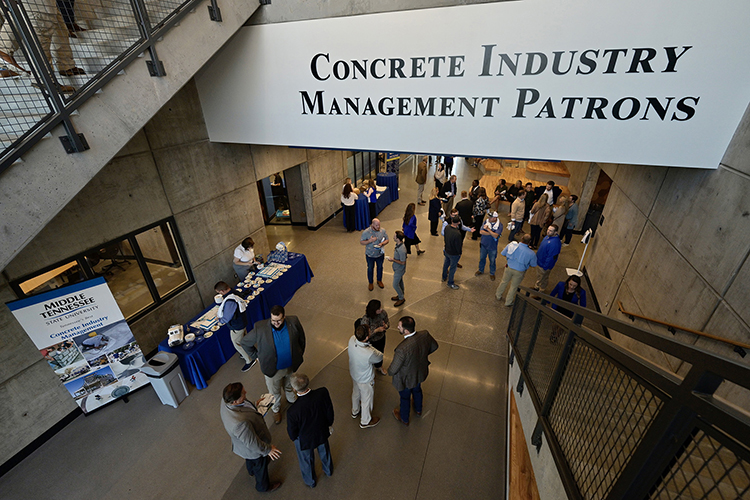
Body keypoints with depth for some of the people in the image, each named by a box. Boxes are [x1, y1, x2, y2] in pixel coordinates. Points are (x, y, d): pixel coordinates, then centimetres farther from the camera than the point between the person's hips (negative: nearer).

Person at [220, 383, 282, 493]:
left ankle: (251, 471, 70)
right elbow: (253, 444, -32)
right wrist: (267, 449, -15)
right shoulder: (240, 423, -50)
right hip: (254, 450, -7)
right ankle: (263, 486, 56)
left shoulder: (226, 400, -28)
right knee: (260, 467, 26)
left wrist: (254, 407, 7)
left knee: (250, 459, 39)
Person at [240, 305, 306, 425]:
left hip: (291, 366, 2)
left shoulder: (294, 323, -23)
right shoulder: (260, 328, -29)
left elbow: (301, 339, -1)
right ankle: (276, 409, 55)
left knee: (289, 386, 30)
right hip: (273, 369, -1)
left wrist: (299, 354, 5)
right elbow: (245, 342, -10)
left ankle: (291, 399, 62)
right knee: (274, 392, 24)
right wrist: (257, 356, -6)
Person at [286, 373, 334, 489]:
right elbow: (330, 411, -14)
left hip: (304, 440, -2)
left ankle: (311, 481, 59)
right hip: (322, 433, 3)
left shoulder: (293, 411, -42)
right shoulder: (323, 393, -35)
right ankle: (328, 470, 63)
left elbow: (292, 431, -20)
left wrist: (293, 438, 4)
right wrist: (329, 423, 7)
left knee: (306, 460, 30)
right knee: (324, 450, 34)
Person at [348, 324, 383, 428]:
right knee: (367, 399, 23)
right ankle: (365, 421, 50)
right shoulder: (369, 353, -45)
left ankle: (355, 412, 62)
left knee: (355, 393, 33)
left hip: (354, 374, 6)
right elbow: (380, 357, -22)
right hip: (365, 379, -6)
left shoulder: (352, 340, -29)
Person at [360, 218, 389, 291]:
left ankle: (379, 280, 47)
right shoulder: (366, 232, -20)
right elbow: (361, 242, -14)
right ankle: (370, 283, 39)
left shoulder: (383, 231, -13)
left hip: (380, 254, 2)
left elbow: (387, 240, -4)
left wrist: (382, 243, -26)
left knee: (380, 267, 22)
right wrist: (370, 241, -30)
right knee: (370, 268, 16)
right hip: (370, 255, -2)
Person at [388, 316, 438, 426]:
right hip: (420, 373, 5)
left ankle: (404, 419, 56)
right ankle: (418, 410, 65)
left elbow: (392, 371, -30)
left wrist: (389, 371, -7)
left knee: (405, 398, 26)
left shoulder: (402, 349, -45)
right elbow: (434, 347, -5)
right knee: (417, 390, 35)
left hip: (406, 379, -5)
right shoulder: (425, 335, -28)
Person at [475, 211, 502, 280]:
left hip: (492, 246, -3)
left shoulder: (499, 225, -19)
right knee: (482, 258, 21)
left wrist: (488, 229, -29)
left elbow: (495, 236, -28)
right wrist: (491, 233, -23)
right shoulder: (486, 221, -10)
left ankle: (492, 273, 37)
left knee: (492, 261, 15)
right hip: (483, 244, 3)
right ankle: (481, 270, 44)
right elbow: (481, 232, -17)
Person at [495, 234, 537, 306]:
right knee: (514, 287, 19)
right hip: (519, 272, -1)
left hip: (509, 268, 2)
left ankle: (498, 296, 47)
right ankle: (508, 302, 37)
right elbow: (533, 265, -4)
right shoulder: (531, 253, -21)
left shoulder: (511, 245, -18)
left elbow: (503, 254, -3)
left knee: (504, 282, 26)